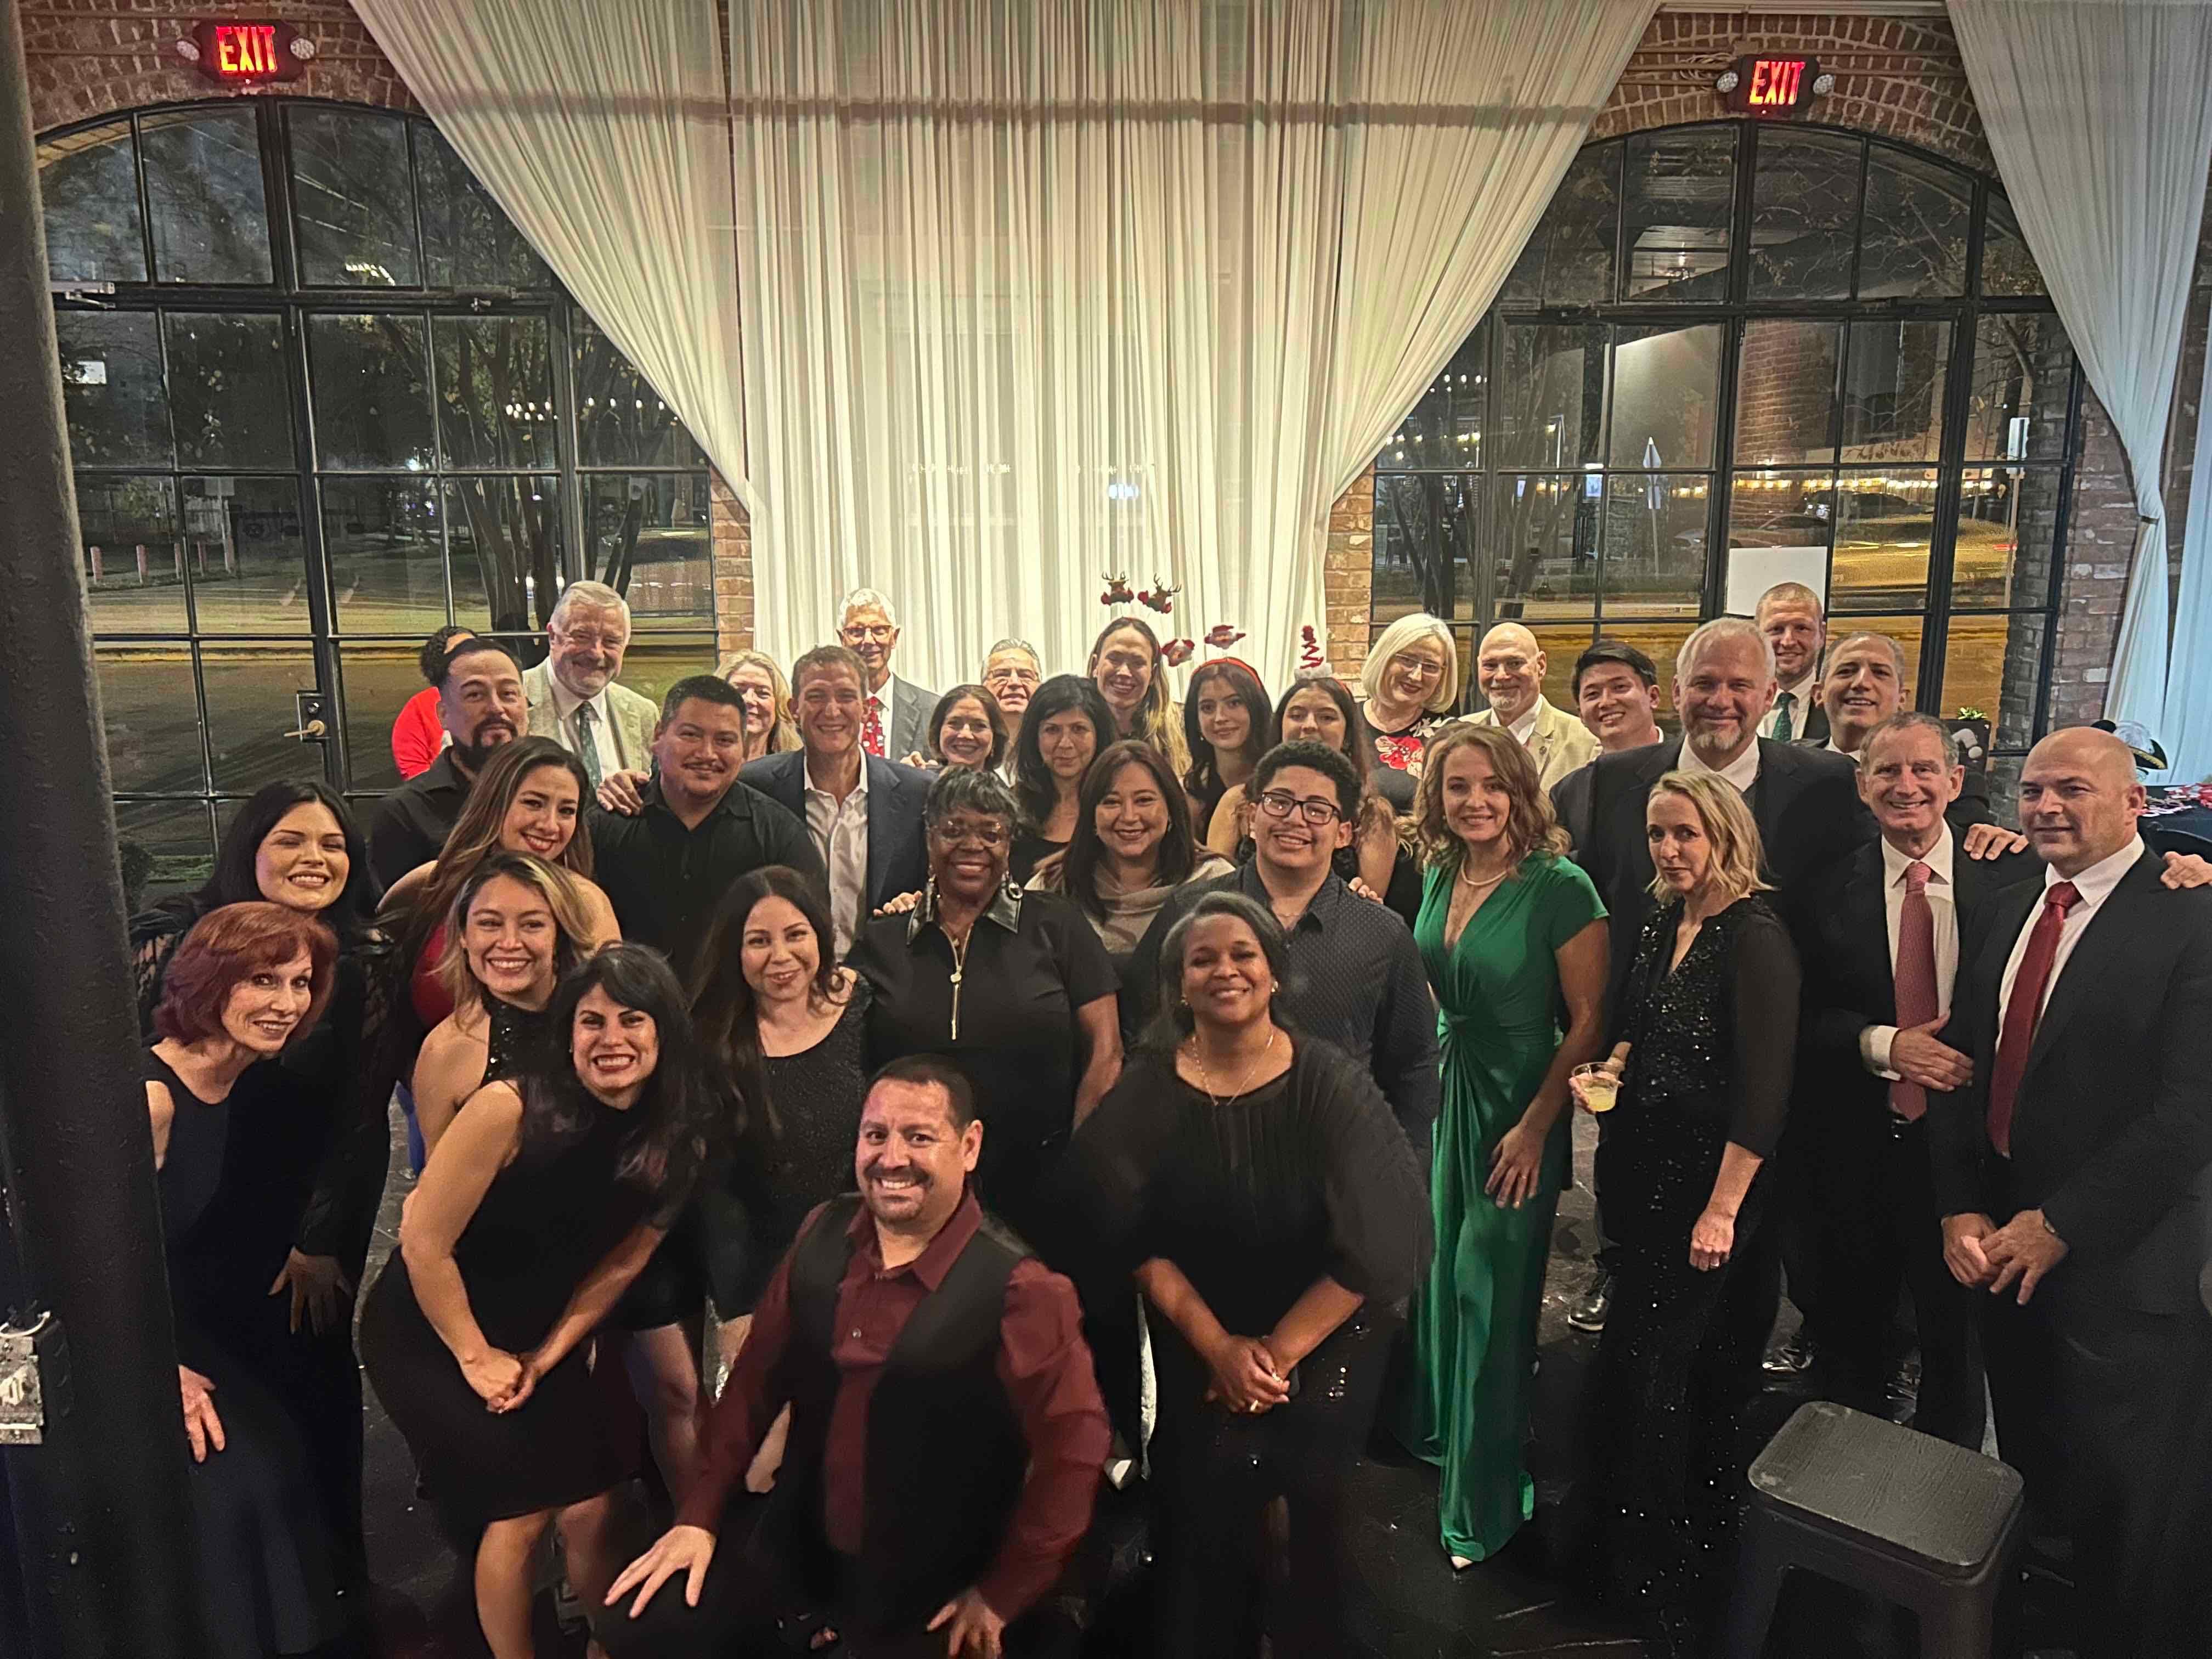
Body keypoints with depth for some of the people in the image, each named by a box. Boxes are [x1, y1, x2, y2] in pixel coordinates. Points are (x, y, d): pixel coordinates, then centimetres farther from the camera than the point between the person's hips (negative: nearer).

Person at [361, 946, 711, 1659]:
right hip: (427, 1334, -4)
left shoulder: (678, 1142, -14)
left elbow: (620, 1264, -1)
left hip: (541, 1338, 4)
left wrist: (548, 1356, -2)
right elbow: (423, 1239, -21)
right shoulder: (509, 1108, -29)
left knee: (590, 1510, 1)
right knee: (523, 1508, -7)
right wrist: (475, 1356, -12)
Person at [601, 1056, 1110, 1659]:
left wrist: (1001, 1598, -13)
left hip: (930, 1602, -4)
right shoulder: (823, 1235, -6)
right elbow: (757, 1376, 3)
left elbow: (1074, 1448, -21)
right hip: (796, 1547, 5)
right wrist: (702, 1514, 2)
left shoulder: (1017, 1291, -24)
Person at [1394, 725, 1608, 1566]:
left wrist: (1536, 1126, -15)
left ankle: (1483, 1502, 23)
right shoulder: (1439, 876, 2)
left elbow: (1589, 1019, -15)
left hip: (1518, 1106, -6)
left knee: (1491, 1294, 4)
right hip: (1440, 1093, 6)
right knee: (1439, 1273, 17)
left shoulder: (1560, 886, -17)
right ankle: (1437, 1428, 42)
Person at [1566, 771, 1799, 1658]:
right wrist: (1609, 1069, 0)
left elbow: (1765, 1084, -20)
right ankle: (1617, 1543, 34)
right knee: (1633, 1362, 15)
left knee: (1662, 1374, 1)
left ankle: (1673, 1587, 21)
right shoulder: (1661, 925, 7)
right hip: (1645, 1176, 7)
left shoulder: (1755, 936, -17)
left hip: (1712, 1187, -7)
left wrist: (1722, 1210, -20)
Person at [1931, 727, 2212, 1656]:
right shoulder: (2008, 912, 10)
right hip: (2003, 1246, 6)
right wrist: (1961, 1208, -1)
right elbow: (1965, 1068, 9)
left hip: (2120, 1261, -5)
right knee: (2032, 1475, 15)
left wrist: (2063, 1225, -15)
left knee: (2124, 1509, 6)